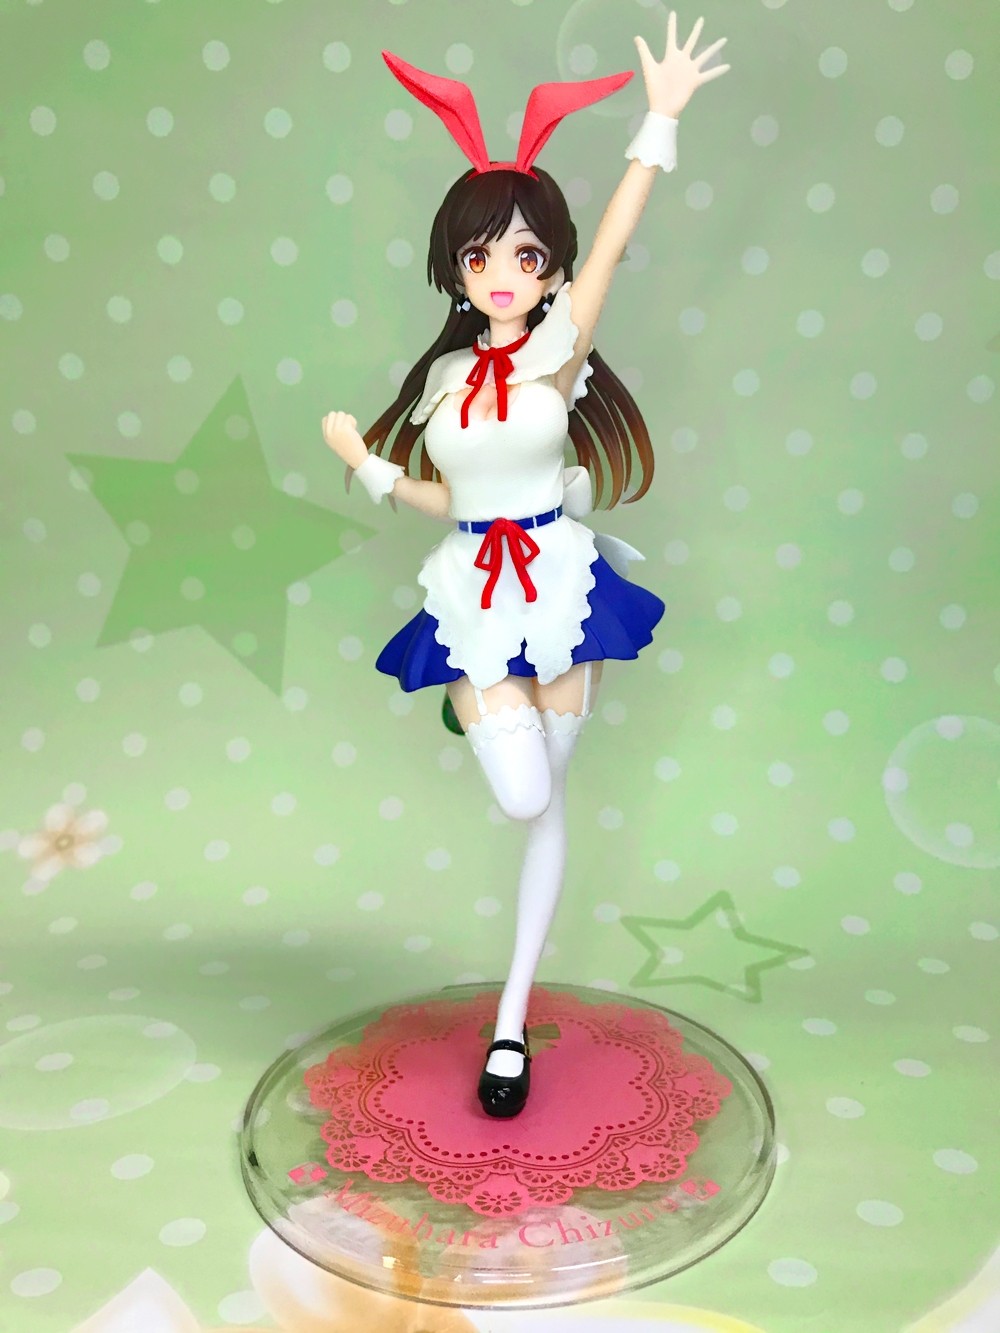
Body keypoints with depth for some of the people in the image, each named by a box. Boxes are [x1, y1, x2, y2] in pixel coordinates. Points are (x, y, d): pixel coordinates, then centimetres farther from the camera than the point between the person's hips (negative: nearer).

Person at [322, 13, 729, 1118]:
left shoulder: (560, 349, -4)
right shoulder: (445, 376, 7)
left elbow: (609, 245, -19)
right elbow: (450, 501, 12)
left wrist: (661, 122, -25)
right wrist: (365, 463, 4)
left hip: (556, 580, -2)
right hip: (473, 593, 2)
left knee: (546, 800, 6)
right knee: (526, 800, -14)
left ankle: (511, 1021, 21)